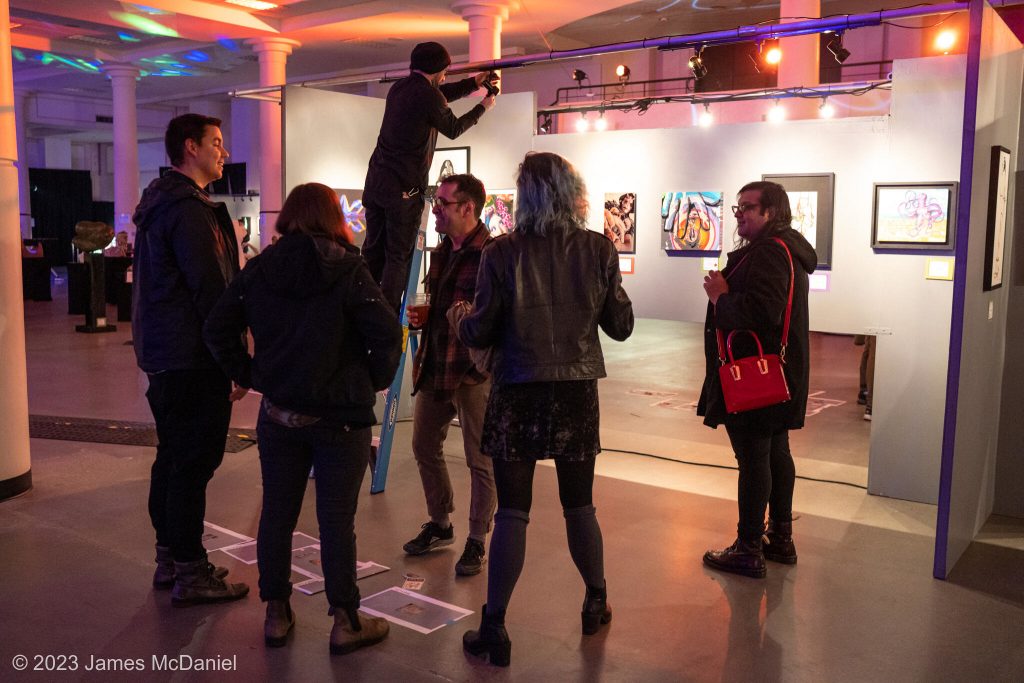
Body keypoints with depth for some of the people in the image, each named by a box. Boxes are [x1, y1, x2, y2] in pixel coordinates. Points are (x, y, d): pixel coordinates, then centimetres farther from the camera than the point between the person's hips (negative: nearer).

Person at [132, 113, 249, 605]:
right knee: (194, 463, -4)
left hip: (162, 355, 11)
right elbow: (211, 290, -20)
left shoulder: (159, 204, 17)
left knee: (172, 457, 16)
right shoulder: (190, 209, -16)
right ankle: (190, 573, 4)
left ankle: (169, 559, 26)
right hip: (193, 358, -10)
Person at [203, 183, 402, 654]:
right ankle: (345, 623, 15)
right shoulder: (348, 270, -11)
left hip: (278, 415, 4)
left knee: (277, 513, 14)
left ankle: (276, 615, 25)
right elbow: (386, 333, -18)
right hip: (340, 416, -3)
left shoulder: (260, 268, 1)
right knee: (337, 520, 4)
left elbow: (217, 328, 0)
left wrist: (248, 375, 6)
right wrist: (374, 381, -3)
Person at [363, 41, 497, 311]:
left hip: (376, 181, 8)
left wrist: (473, 83, 34)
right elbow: (453, 129, 6)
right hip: (405, 188, -8)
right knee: (399, 256, -2)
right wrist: (483, 108, 22)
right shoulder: (428, 95, -10)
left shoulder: (399, 87, 15)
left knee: (373, 252, 12)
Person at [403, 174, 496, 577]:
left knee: (480, 461, 5)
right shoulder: (441, 252, 12)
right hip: (434, 366, 9)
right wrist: (422, 316, 4)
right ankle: (439, 525, 36)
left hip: (474, 372, -9)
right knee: (424, 446, 18)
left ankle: (476, 541, 20)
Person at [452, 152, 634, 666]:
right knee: (579, 506, 18)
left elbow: (480, 334, -7)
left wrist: (461, 319, 14)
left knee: (512, 513, 4)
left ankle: (494, 629, 12)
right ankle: (596, 604, 35)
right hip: (578, 393, 2)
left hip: (517, 396, -2)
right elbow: (620, 326, 3)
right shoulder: (599, 250, -4)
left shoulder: (502, 253, -10)